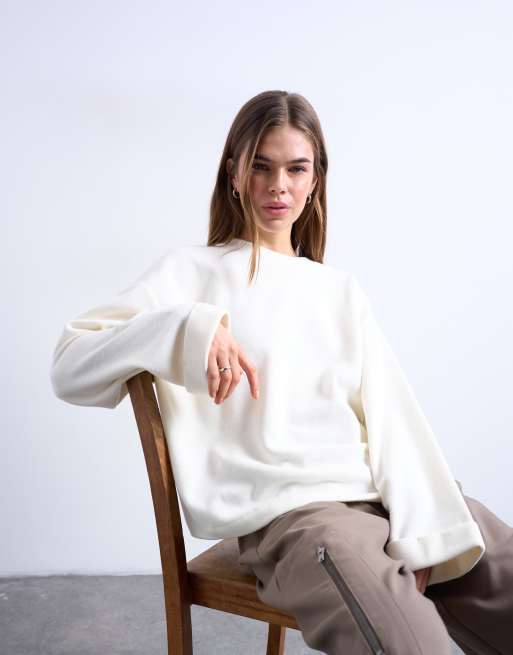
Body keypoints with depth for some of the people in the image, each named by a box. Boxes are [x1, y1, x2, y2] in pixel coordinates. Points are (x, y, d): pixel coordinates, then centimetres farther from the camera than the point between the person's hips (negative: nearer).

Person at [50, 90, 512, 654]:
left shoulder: (342, 290, 19)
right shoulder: (192, 271, 6)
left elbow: (393, 416, 8)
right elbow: (69, 369, -3)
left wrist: (422, 530, -8)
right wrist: (187, 328, -18)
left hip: (381, 493, 5)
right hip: (284, 512, -5)